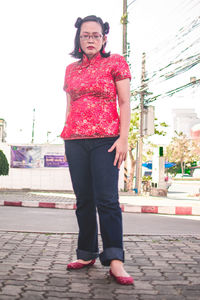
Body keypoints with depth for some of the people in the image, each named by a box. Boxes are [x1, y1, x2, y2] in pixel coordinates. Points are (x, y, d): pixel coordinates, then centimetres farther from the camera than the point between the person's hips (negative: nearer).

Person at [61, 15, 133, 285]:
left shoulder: (115, 62, 5)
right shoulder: (71, 69, 17)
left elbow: (124, 103, -1)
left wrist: (123, 138, -10)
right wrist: (67, 137, 12)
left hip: (106, 140, -4)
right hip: (75, 141, 4)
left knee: (107, 199, -10)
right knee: (83, 200, 6)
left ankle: (114, 260, -8)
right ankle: (87, 254, 15)